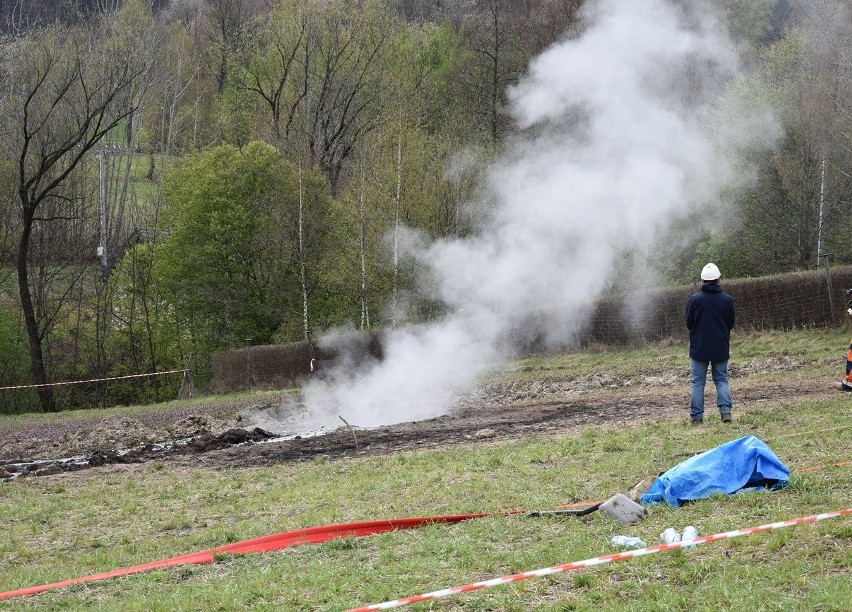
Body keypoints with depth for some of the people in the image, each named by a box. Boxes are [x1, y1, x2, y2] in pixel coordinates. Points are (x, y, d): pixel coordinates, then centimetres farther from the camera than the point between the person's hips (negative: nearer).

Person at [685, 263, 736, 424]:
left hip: (699, 347, -1)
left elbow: (689, 323, -2)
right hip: (721, 348, 1)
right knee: (721, 379, 12)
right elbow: (732, 323, 4)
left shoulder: (694, 300, -10)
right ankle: (726, 410, -3)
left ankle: (697, 416, 4)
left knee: (698, 382, 6)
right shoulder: (727, 300, -6)